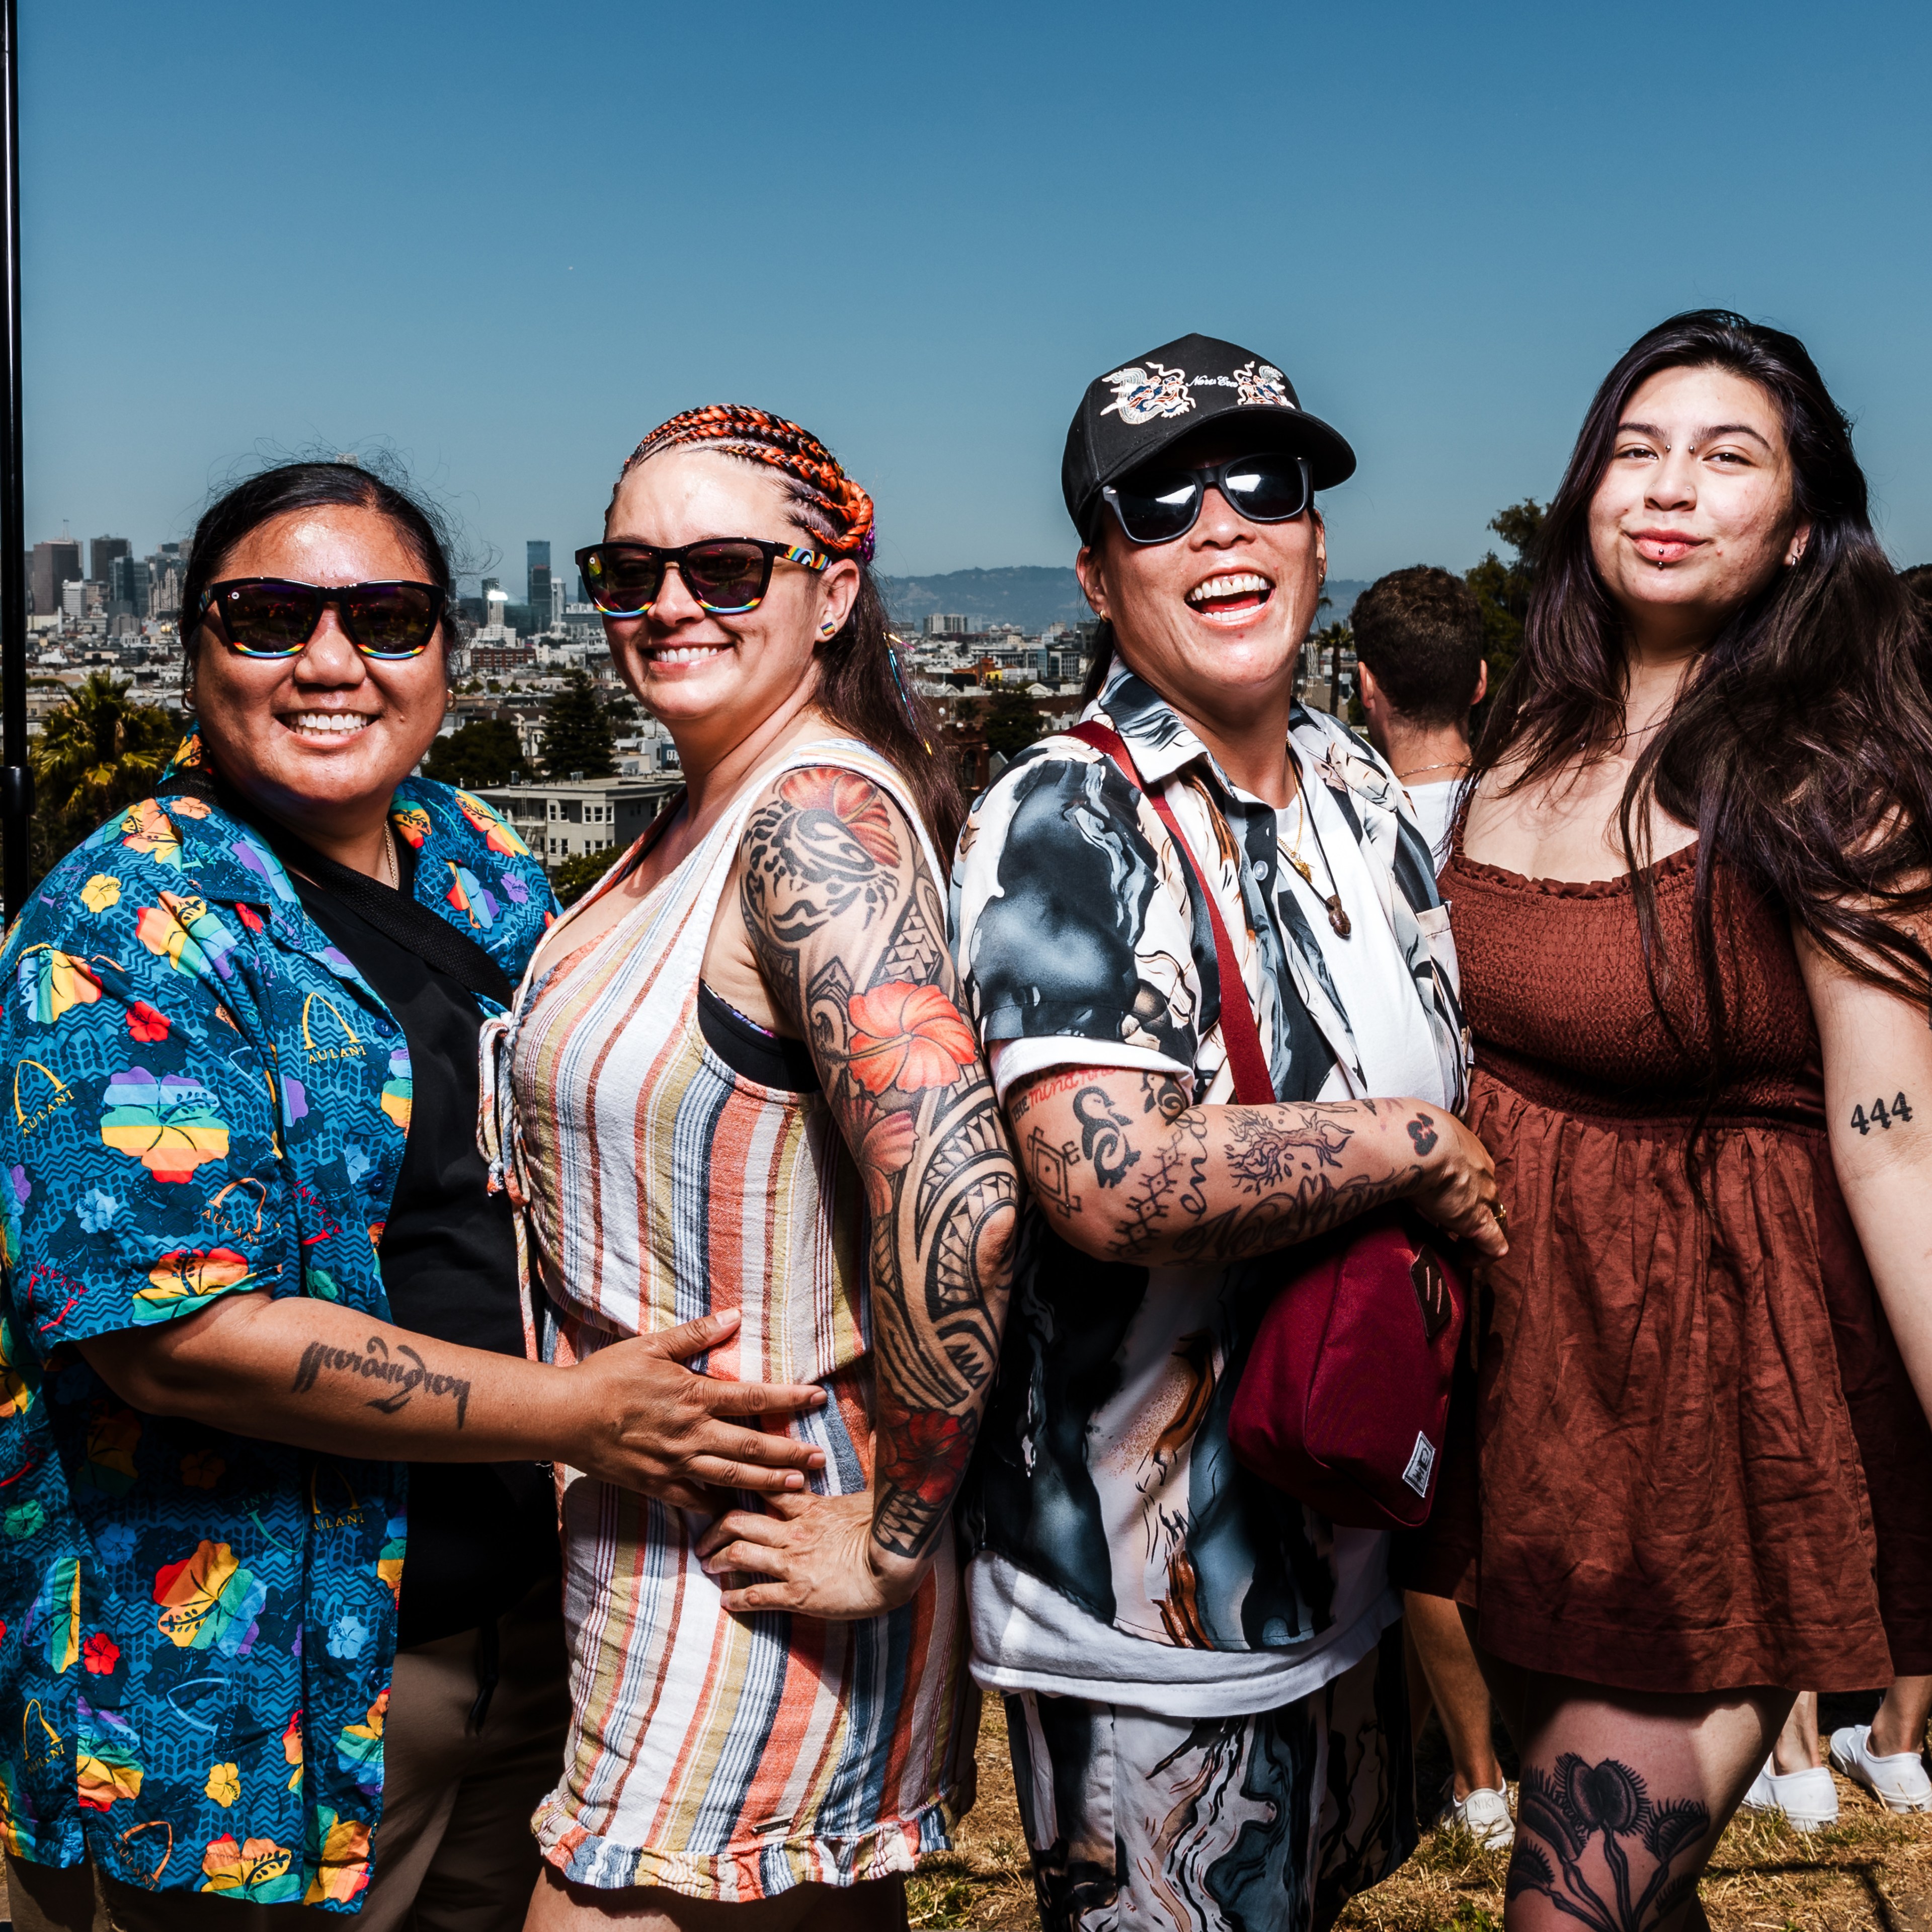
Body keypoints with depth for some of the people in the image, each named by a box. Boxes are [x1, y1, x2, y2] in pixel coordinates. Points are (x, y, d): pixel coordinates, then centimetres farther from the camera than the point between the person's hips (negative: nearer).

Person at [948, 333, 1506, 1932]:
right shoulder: (1062, 822, -19)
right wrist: (1409, 1148, -20)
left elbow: (1451, 1077, 17)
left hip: (1347, 1541, 8)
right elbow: (1110, 1181, -31)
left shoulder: (1361, 792, 5)